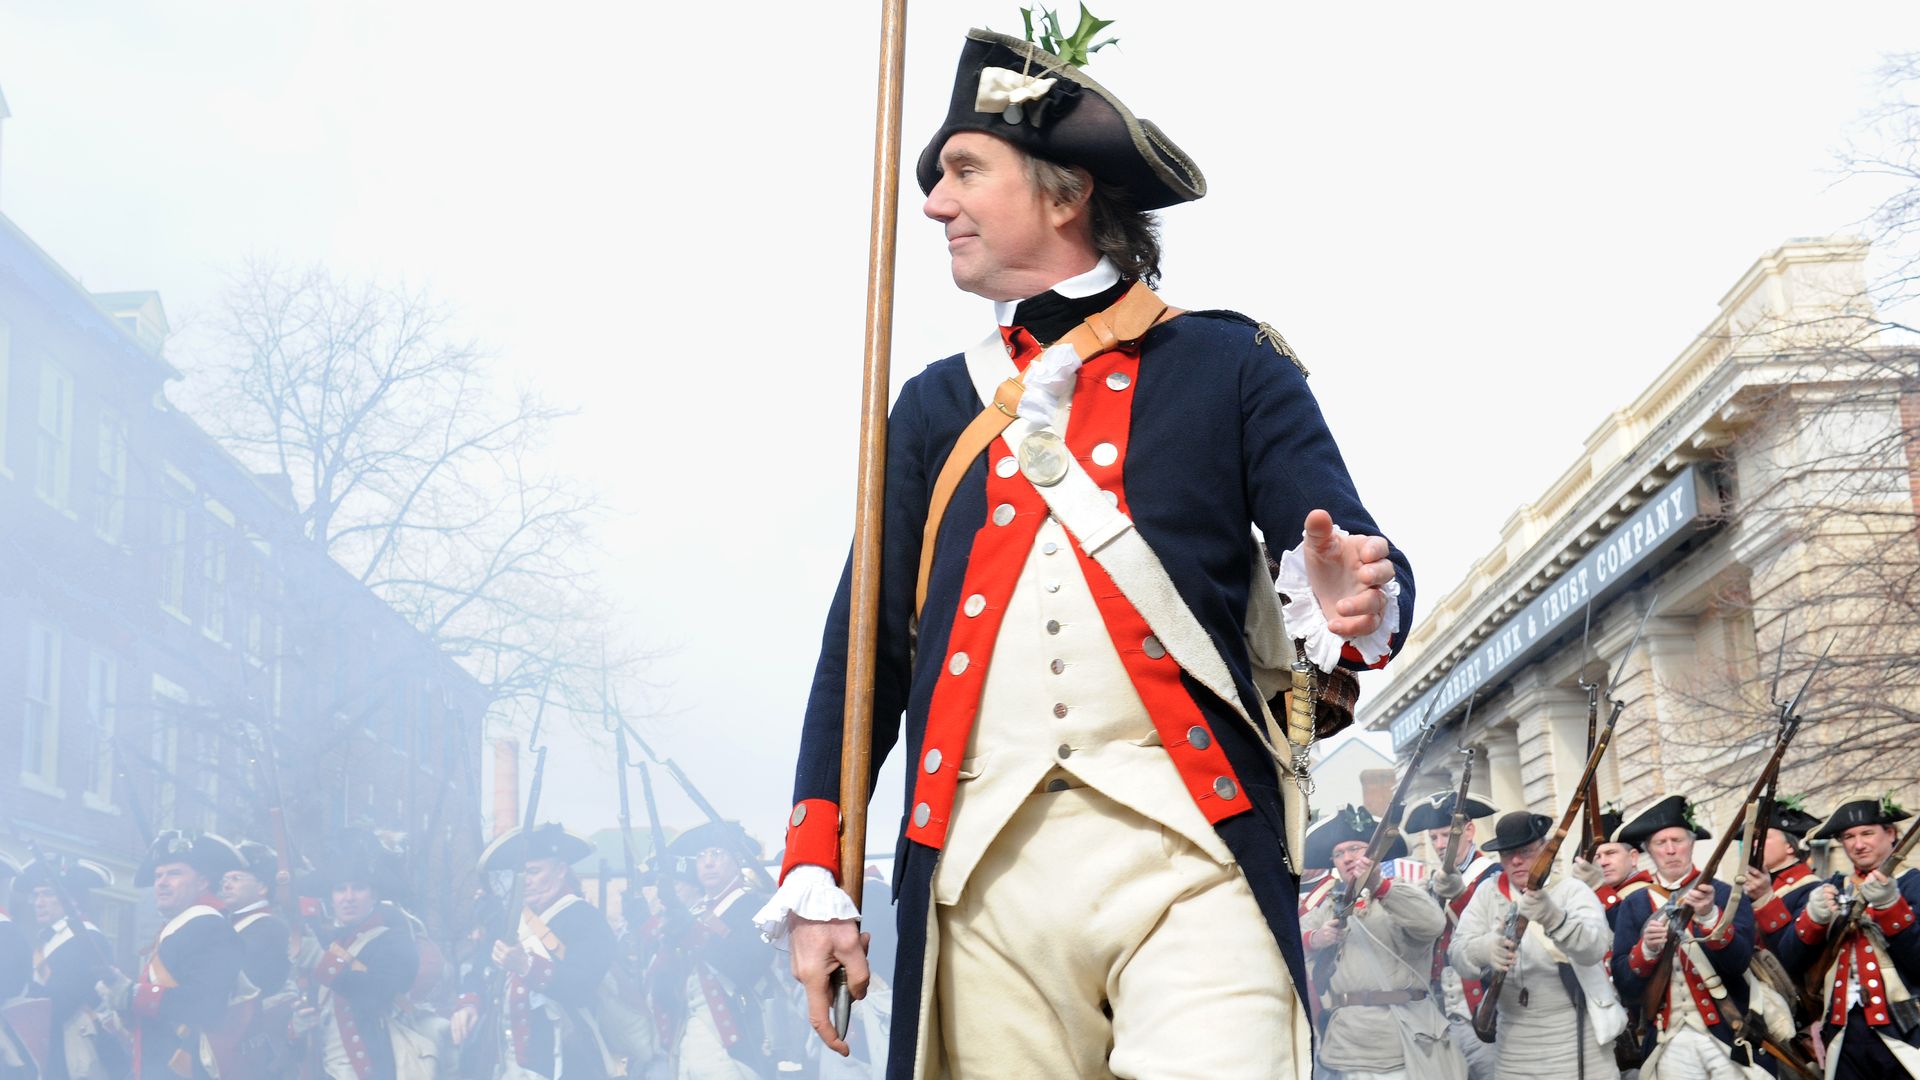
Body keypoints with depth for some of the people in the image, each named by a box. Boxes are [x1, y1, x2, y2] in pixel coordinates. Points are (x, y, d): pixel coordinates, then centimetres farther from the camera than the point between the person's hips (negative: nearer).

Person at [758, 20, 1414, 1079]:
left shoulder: (1228, 364, 9)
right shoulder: (935, 406, 18)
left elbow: (1368, 569, 2)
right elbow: (866, 644, 15)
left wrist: (1350, 607, -23)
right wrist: (813, 878, 9)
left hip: (1188, 849, -3)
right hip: (985, 872, 3)